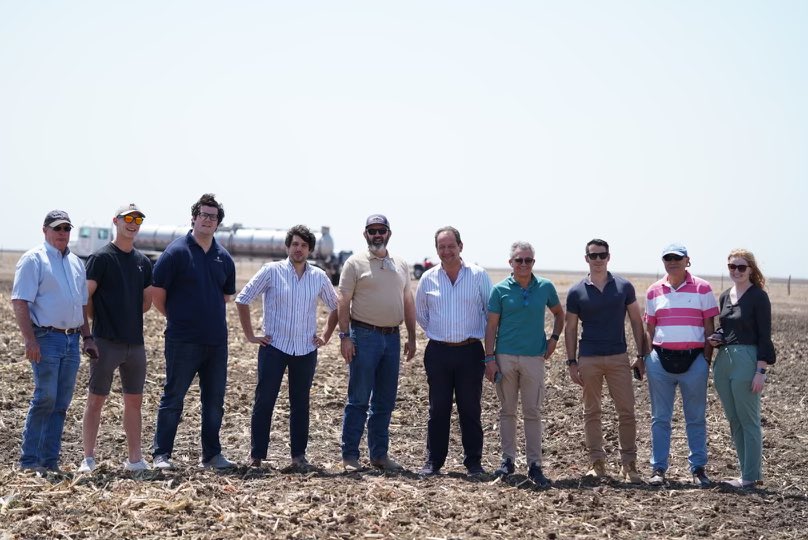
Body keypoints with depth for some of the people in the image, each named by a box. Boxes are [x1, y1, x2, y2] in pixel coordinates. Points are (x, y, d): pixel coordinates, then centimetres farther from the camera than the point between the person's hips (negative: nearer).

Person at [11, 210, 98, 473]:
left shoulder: (76, 263, 18)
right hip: (46, 338, -7)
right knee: (45, 398, -11)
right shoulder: (34, 259, -3)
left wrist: (87, 337, 16)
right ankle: (29, 461, -3)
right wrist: (29, 340, -18)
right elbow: (20, 301, -11)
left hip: (72, 340, 7)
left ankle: (50, 462, 11)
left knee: (61, 403, 6)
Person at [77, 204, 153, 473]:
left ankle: (135, 459, 15)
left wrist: (127, 317, 10)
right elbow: (85, 297, -7)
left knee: (134, 400, 9)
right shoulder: (101, 257, -6)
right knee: (96, 399, 0)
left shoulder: (143, 261, 12)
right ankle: (88, 458, 5)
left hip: (135, 342, 6)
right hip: (106, 342, -6)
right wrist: (100, 320, 0)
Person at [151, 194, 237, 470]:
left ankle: (211, 454, 20)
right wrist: (177, 317, 5)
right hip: (183, 341, -5)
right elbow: (157, 292, -5)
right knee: (173, 397, 1)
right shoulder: (177, 251, -7)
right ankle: (161, 454, 9)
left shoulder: (224, 258, 9)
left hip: (216, 340, 6)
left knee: (214, 400, 11)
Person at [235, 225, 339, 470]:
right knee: (264, 402, -2)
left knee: (300, 404, 9)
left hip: (306, 350, 3)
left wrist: (326, 336, 11)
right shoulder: (272, 271, -4)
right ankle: (256, 456, 6)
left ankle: (299, 455, 17)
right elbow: (242, 299, -2)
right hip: (274, 347, -3)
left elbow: (336, 306, 19)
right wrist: (250, 335, -4)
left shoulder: (319, 277, 5)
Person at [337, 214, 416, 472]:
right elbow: (343, 302, -5)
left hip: (392, 337, 5)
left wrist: (412, 337, 11)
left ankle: (379, 454, 18)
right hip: (364, 336, -5)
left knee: (385, 401, 10)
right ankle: (350, 455, 2)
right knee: (358, 399, -3)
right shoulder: (356, 263, -2)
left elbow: (408, 302, 16)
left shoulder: (401, 265, 13)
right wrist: (344, 336, -13)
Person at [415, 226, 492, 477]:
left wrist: (483, 337, 4)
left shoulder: (479, 275, -2)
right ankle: (433, 462, 13)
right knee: (438, 409, 6)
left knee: (470, 409, 4)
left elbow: (492, 312, 4)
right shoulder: (428, 278, 5)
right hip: (438, 352, 2)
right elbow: (420, 313, 19)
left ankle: (474, 462, 12)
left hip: (470, 351, -2)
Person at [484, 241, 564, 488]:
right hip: (505, 356, 0)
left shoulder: (545, 287, 4)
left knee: (533, 413, 0)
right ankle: (508, 459, 16)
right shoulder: (500, 290, 1)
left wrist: (554, 338, 7)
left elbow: (559, 313, 21)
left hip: (534, 357, 0)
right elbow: (491, 325, 1)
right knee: (507, 411, 7)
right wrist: (489, 359, -4)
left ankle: (534, 465, 3)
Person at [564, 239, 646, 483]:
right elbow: (570, 328, 6)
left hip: (618, 357, 0)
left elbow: (636, 321, 8)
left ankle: (628, 464, 4)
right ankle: (597, 463, 13)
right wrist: (571, 362, 0)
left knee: (627, 412, -3)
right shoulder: (577, 292, 3)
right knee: (592, 412, 6)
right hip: (588, 359, 0)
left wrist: (641, 355, 2)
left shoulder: (624, 287, 4)